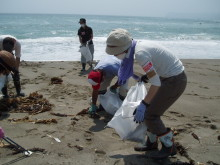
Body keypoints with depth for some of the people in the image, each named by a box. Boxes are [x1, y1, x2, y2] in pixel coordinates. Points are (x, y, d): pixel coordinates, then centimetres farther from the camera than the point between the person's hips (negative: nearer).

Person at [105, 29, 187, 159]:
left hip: (175, 81, -9)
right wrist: (145, 77, 12)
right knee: (149, 110, 13)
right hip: (169, 76, 9)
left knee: (150, 115, -5)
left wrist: (143, 105, -22)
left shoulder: (140, 53, -27)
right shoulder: (138, 45, 2)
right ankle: (152, 142, 29)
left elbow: (156, 83, -27)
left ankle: (169, 146, 12)